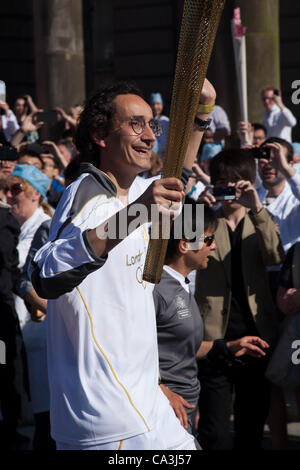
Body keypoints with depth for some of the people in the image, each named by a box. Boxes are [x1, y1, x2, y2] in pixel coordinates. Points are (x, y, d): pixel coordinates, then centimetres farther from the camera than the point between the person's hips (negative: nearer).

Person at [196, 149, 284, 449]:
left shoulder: (260, 221, 10)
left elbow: (275, 257, -11)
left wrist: (256, 209, -23)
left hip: (256, 332, 3)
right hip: (216, 334, -3)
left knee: (253, 424, 12)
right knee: (215, 433, -7)